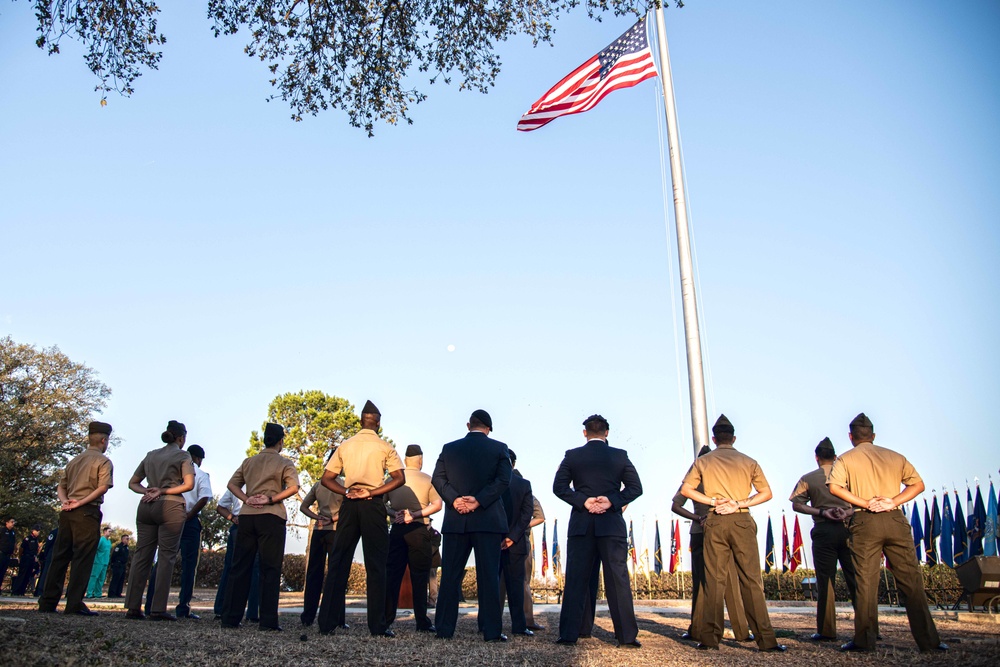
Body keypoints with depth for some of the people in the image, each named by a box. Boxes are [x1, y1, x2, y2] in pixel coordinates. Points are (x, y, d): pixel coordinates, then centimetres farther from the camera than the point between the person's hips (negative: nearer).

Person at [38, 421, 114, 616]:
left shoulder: (74, 460, 18)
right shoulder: (103, 461, -3)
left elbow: (61, 486, 16)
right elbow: (103, 487, -16)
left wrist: (64, 501, 0)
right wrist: (81, 502, -13)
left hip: (67, 511, 7)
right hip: (87, 512, -7)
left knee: (59, 556, 10)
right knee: (82, 558, -4)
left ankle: (47, 602, 12)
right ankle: (74, 604, -6)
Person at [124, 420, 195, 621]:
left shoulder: (151, 455, 18)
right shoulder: (182, 455, 0)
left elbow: (133, 483, 19)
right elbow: (189, 484, -11)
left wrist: (146, 491, 3)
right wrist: (163, 491, -6)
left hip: (146, 507, 6)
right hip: (170, 507, -6)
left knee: (142, 555, 7)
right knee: (166, 556, -3)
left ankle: (133, 607, 7)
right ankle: (158, 608, -5)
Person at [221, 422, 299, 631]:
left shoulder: (249, 461, 15)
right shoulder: (284, 463, 0)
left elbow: (232, 484, 11)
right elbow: (293, 487, -14)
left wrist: (246, 499, 2)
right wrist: (272, 499, -9)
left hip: (247, 516, 4)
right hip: (271, 517, -4)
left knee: (240, 567, 8)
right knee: (270, 570, -1)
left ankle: (230, 618, 9)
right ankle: (267, 620, -3)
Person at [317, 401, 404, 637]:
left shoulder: (345, 445, 10)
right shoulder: (384, 447, 1)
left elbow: (326, 479, 7)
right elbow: (399, 478, -9)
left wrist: (347, 492, -1)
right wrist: (371, 493, -9)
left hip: (349, 505, 3)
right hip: (373, 505, -3)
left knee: (339, 563, 8)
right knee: (375, 566, 0)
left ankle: (327, 622, 8)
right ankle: (377, 626, 0)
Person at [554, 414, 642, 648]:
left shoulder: (572, 455, 3)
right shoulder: (620, 455, 3)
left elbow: (559, 486, -3)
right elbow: (635, 487, -1)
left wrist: (583, 502, -7)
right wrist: (612, 501, -8)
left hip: (581, 524, 1)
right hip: (612, 524, 0)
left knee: (576, 579, 3)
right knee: (618, 579, 3)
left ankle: (569, 633, 3)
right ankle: (627, 634, 3)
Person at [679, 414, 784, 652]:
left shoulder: (703, 461, 7)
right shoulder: (748, 462, 7)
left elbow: (685, 489, -2)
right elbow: (766, 493, 2)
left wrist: (713, 501, -3)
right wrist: (740, 504, -4)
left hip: (715, 522, 0)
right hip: (742, 521, 0)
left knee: (714, 580, 3)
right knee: (751, 579, 2)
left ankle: (710, 638, 3)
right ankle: (766, 639, 1)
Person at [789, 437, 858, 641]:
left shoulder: (808, 478, 2)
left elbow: (797, 504, -3)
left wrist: (821, 512, -5)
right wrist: (848, 512, -5)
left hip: (824, 530, -1)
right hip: (848, 529, 2)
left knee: (826, 580, 1)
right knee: (856, 578, 7)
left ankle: (826, 631, 4)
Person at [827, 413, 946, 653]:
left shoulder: (846, 459, 6)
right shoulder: (894, 456, 15)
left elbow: (834, 487, -9)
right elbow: (918, 484, 8)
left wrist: (864, 503, -7)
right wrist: (894, 501, -2)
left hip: (865, 522, -2)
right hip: (895, 520, 2)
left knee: (866, 583, 1)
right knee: (911, 581, 7)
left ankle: (864, 640, 5)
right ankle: (928, 640, 10)